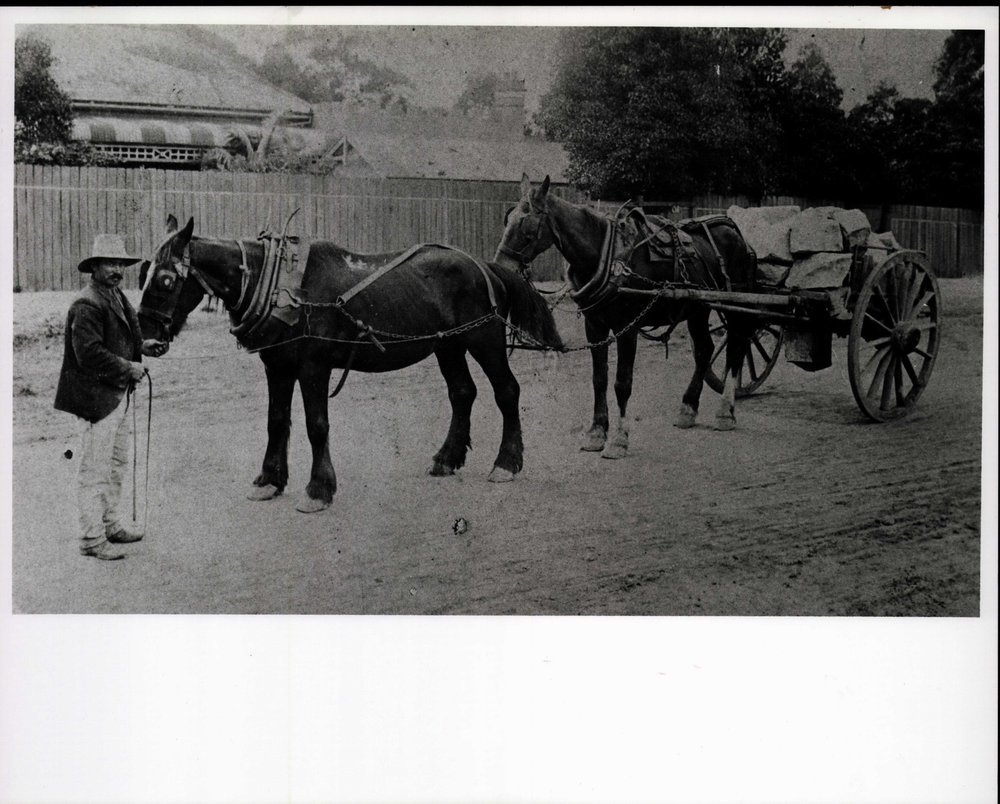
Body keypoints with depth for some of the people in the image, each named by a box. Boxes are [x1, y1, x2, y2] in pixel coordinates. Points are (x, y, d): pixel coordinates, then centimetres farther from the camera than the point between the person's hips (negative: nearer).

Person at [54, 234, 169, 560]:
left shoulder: (116, 296, 12)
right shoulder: (87, 304, -19)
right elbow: (89, 353, -25)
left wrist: (142, 345, 7)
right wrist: (129, 368, -19)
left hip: (118, 394, 10)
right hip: (96, 396, -10)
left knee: (117, 463, 20)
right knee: (94, 470, -3)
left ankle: (111, 524, 33)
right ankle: (92, 539, 5)